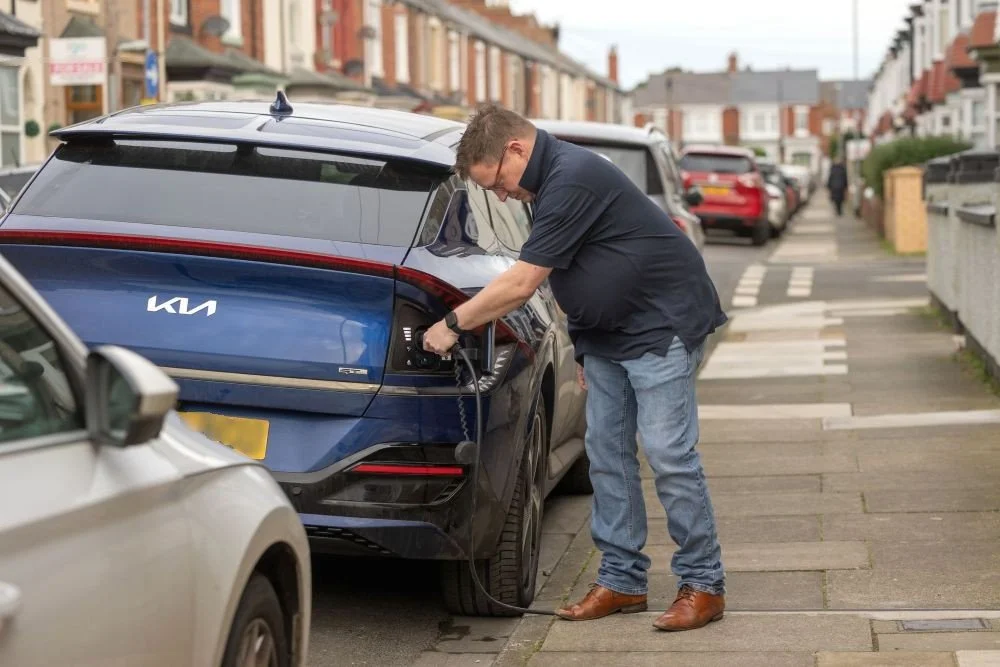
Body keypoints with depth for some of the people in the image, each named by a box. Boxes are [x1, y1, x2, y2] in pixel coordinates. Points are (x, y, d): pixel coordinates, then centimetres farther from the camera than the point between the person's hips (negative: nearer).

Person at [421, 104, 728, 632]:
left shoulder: (572, 180, -24)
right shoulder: (552, 179, 8)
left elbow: (522, 283, -24)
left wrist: (453, 324, -14)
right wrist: (582, 349, 15)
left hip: (662, 325, -10)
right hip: (609, 335, 10)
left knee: (668, 453, -10)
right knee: (607, 452, 8)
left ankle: (703, 584, -3)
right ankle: (622, 579, 14)